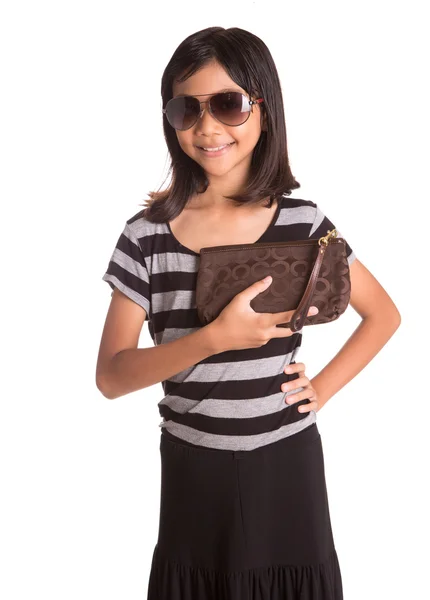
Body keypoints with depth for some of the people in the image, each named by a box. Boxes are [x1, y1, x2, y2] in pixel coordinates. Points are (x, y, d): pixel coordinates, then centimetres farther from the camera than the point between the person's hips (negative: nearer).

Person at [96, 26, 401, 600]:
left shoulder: (303, 221, -6)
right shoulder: (147, 234, -8)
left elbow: (384, 315, 8)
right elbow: (111, 377, -12)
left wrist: (323, 388, -4)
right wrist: (217, 338, -24)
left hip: (287, 466, 0)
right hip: (192, 471, 0)